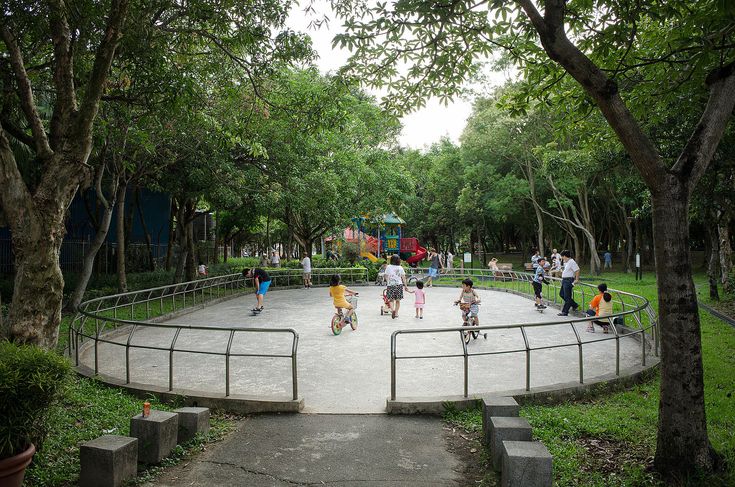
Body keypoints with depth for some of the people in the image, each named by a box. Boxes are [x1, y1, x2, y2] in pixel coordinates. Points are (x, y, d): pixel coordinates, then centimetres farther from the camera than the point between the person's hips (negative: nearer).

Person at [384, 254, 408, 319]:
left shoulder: (388, 267, -4)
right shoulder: (400, 268, -1)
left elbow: (386, 276, 2)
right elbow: (403, 278, 2)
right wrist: (405, 286, 10)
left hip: (390, 285, -1)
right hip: (399, 285, 1)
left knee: (391, 300, 8)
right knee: (398, 300, 11)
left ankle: (392, 309, -17)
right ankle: (396, 313, 13)